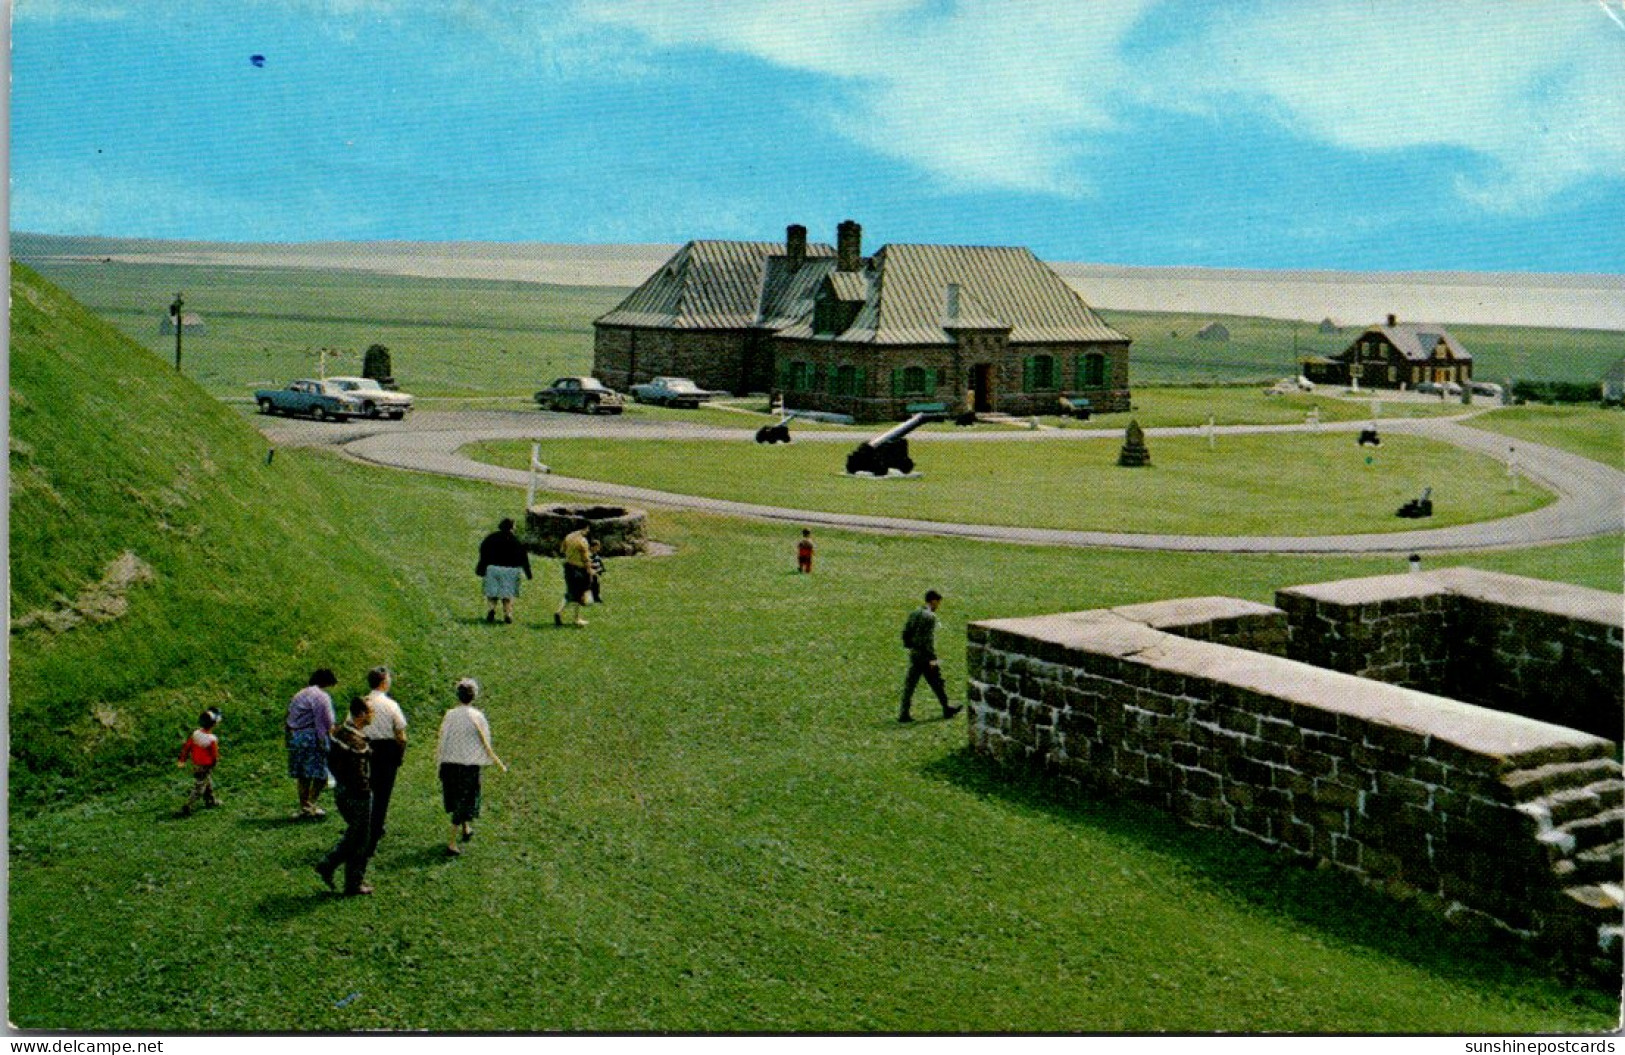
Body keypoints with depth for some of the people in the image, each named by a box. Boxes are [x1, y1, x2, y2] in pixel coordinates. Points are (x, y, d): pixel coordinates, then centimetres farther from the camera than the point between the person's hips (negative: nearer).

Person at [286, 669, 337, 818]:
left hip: (295, 737, 8)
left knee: (303, 775, 12)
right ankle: (311, 806, -6)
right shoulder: (322, 696, -8)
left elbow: (289, 717, 16)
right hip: (313, 737, -8)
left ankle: (304, 807, 15)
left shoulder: (299, 695, 18)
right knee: (320, 774, -2)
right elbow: (327, 722, -13)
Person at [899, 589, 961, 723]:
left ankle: (904, 713, 4)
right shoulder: (930, 616, -16)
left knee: (910, 684, 6)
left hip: (914, 654, 7)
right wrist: (932, 658, -18)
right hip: (925, 656, -7)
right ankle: (946, 709, 20)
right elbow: (929, 639, -20)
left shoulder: (914, 613, 9)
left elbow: (905, 632, 12)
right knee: (936, 682, 7)